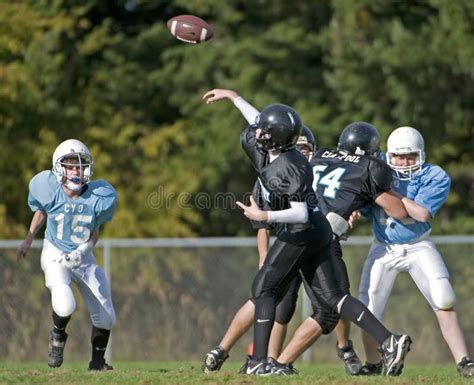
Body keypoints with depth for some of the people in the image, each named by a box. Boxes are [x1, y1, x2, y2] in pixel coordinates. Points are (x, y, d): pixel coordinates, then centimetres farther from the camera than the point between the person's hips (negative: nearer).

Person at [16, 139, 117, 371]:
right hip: (55, 256, -2)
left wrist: (84, 249, -18)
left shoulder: (100, 198, -18)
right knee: (65, 306, -26)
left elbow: (95, 231, 0)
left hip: (83, 258, 2)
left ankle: (98, 361, 30)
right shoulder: (48, 190, -20)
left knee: (105, 317, 2)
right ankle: (58, 336, 10)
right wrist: (28, 241, 15)